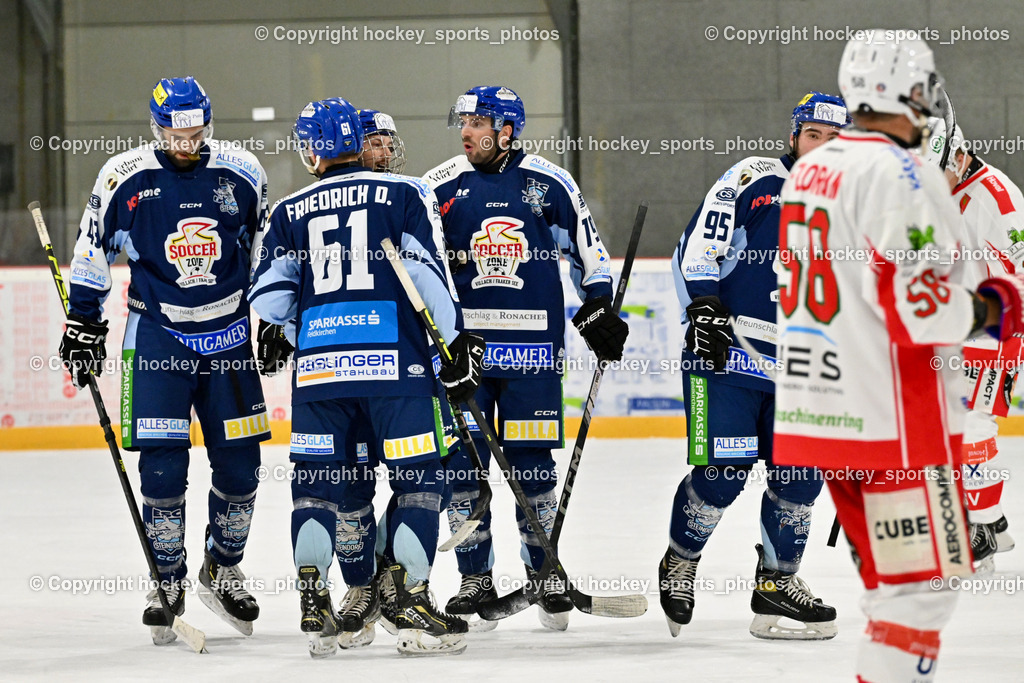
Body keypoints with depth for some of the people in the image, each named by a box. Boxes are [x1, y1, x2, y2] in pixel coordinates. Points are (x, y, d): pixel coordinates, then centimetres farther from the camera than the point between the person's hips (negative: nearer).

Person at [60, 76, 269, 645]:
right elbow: (93, 251, 3)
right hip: (157, 335, -2)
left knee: (239, 465, 3)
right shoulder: (125, 177, -7)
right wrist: (83, 322, 3)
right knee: (162, 466, -8)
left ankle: (223, 570, 24)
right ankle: (168, 584, 7)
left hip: (229, 335, 2)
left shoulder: (241, 173, -2)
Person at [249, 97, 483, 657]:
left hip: (317, 361, 3)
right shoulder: (404, 194, 6)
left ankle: (312, 604, 0)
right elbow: (430, 273, -3)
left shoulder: (290, 212, 13)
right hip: (394, 360, -2)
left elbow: (269, 299, 11)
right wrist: (458, 342, 0)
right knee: (418, 479, 2)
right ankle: (414, 608, -7)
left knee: (318, 482, 10)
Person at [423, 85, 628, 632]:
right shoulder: (441, 187, 3)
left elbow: (586, 249, 12)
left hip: (533, 345, -1)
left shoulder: (549, 185, 2)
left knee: (533, 464, 1)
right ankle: (476, 582, 7)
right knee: (463, 463, -1)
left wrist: (599, 311, 6)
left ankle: (546, 575, 13)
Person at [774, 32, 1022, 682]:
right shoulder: (899, 173, -16)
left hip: (815, 405, 9)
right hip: (888, 417, -9)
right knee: (924, 583, -6)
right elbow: (916, 303, -22)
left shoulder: (810, 170, 13)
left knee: (895, 575, 18)